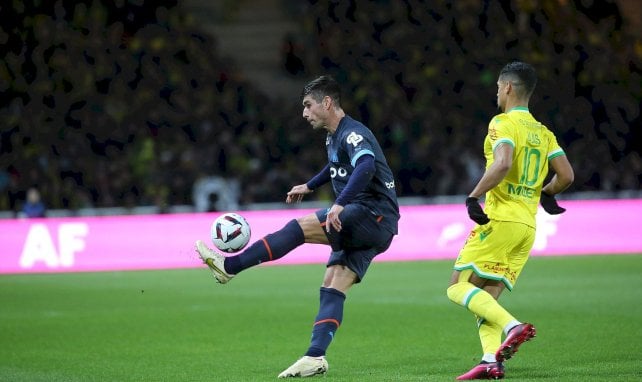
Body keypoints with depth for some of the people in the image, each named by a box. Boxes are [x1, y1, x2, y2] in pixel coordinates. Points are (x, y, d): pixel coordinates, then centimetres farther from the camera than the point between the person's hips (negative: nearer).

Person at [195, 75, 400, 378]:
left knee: (299, 227, -20)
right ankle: (316, 357, -11)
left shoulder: (353, 134, -13)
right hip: (358, 225, 10)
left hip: (374, 215, -10)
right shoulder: (333, 138, 19)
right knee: (332, 287, -2)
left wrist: (340, 204, -44)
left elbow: (366, 167, -34)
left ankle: (229, 267, -19)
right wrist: (309, 186, 52)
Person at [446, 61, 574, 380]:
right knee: (486, 297, 9)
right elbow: (566, 175, 12)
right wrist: (545, 193, 30)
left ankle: (512, 326, -22)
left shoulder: (503, 123, -6)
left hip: (500, 220, -8)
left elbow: (503, 163, -23)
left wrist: (473, 197, -18)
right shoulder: (543, 132, 16)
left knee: (459, 286, -5)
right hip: (527, 227, 8)